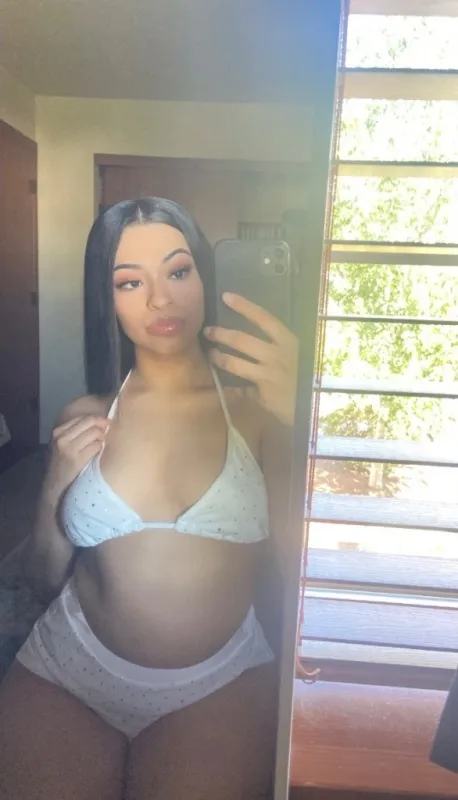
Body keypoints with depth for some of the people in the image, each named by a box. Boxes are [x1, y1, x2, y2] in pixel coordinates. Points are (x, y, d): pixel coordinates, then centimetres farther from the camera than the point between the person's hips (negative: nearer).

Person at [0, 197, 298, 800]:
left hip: (219, 684, -1)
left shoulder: (254, 408, -7)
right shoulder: (85, 420, 1)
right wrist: (54, 495, -12)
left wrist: (298, 423, -33)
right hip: (67, 671, 2)